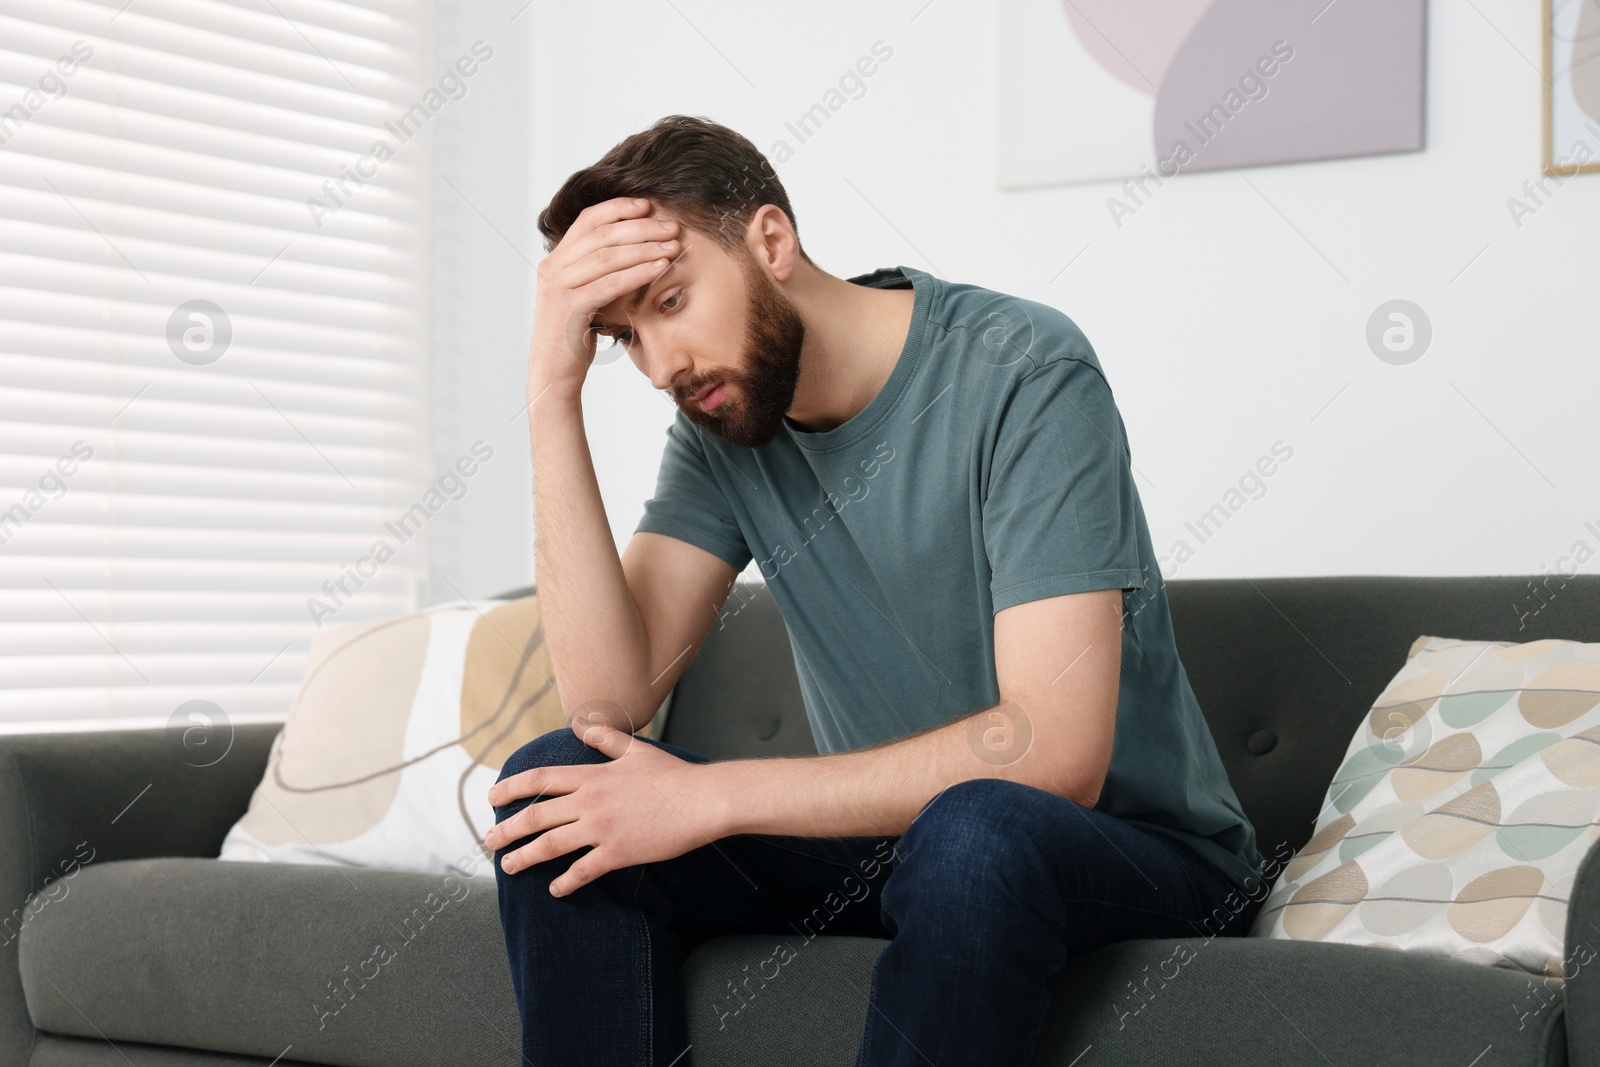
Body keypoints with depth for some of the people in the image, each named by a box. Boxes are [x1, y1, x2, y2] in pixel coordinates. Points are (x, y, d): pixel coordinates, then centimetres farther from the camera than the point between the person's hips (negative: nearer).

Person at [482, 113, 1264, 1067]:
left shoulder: (1021, 373, -19)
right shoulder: (719, 425, 0)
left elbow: (1055, 750, -27)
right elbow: (612, 698, -13)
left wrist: (710, 797, -26)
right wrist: (555, 393, -18)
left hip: (1136, 845, -5)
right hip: (891, 831, 5)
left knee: (976, 832, -39)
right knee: (557, 787, -13)